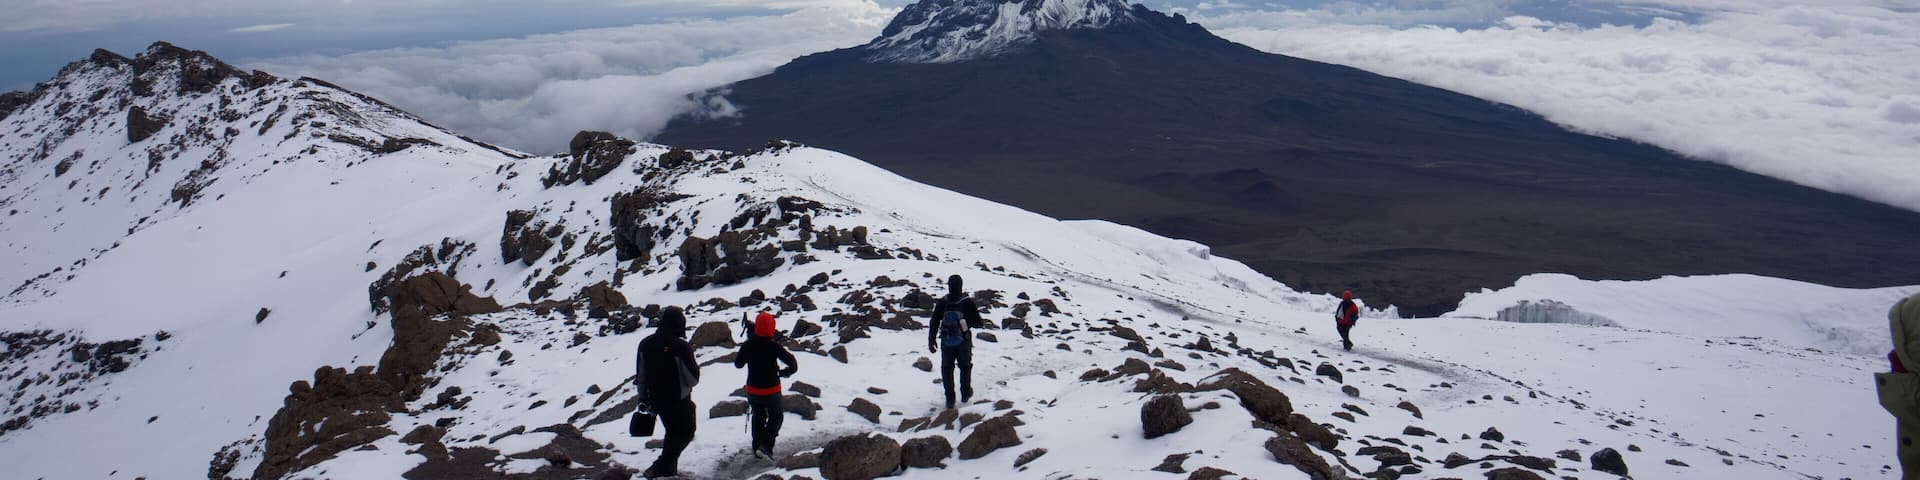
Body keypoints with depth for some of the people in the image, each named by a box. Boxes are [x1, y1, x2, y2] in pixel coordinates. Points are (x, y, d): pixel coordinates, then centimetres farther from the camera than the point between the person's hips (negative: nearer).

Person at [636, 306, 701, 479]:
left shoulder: (645, 344, -3)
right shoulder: (681, 347, -22)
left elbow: (640, 375, 5)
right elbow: (693, 378, -15)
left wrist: (643, 398, 15)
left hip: (656, 399, 6)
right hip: (679, 400, -6)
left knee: (672, 432, 24)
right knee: (685, 433, 11)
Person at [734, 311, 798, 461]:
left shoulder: (747, 345, -9)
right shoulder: (774, 346, -18)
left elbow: (738, 363, 6)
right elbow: (793, 365, -18)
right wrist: (782, 372, 1)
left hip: (753, 390, 3)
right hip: (771, 390, -3)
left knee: (757, 417, 21)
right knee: (775, 417, 14)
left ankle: (757, 448, 24)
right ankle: (766, 445, -4)